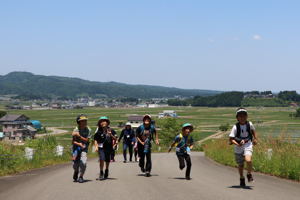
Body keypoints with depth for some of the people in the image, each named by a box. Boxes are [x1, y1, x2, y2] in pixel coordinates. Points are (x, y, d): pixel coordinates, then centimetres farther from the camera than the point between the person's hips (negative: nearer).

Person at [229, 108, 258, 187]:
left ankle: (249, 174, 2)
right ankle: (242, 179, 37)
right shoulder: (236, 127, -15)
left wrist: (255, 139, 15)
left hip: (248, 145, 0)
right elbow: (231, 139, -18)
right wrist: (237, 144, -32)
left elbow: (253, 131, 17)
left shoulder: (249, 124, -8)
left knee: (248, 160, -25)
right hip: (238, 147, 0)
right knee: (240, 165, 10)